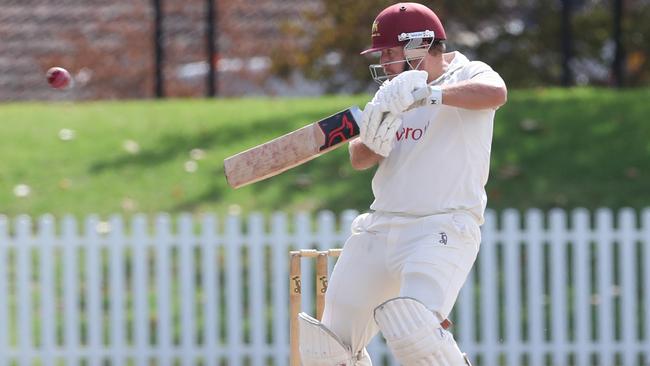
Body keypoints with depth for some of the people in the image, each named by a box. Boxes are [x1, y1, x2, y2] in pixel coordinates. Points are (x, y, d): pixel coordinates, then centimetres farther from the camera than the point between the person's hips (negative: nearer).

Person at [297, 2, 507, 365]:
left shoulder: (466, 75, -5)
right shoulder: (393, 93, 17)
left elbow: (495, 93, -29)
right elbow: (359, 158, 11)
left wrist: (426, 93, -40)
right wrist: (373, 141, -13)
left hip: (442, 230, -8)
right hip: (380, 228, 8)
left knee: (414, 330, -31)